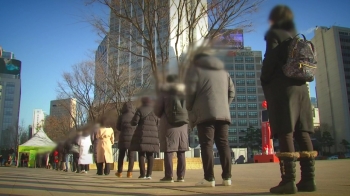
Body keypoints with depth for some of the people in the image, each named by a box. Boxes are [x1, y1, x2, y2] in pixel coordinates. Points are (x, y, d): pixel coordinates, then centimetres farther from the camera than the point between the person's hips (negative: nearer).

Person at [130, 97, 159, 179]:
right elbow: (158, 124, 14)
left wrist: (133, 122, 15)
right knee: (150, 155, 6)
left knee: (141, 154, -1)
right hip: (152, 135, 4)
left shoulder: (140, 110, -1)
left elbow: (134, 122, -6)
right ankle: (149, 174, 2)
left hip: (142, 135, -4)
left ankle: (142, 174, -4)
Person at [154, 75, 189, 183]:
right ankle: (181, 176, 5)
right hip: (183, 125, 4)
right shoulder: (185, 93, 10)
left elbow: (157, 110, 0)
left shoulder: (164, 93, 1)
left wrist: (162, 116, 20)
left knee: (168, 151, -2)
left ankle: (169, 176, -4)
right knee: (181, 152, 6)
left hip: (169, 125, -3)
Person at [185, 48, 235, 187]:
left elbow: (190, 90, -4)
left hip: (205, 114, -5)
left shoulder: (195, 69, 8)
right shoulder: (224, 72, 24)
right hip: (223, 113, 5)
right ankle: (227, 177, 6)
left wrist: (190, 108, 8)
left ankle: (209, 178, -8)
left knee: (207, 145, -5)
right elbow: (231, 92, 16)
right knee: (223, 144, 6)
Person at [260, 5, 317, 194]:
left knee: (285, 132, -12)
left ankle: (288, 180, -15)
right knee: (302, 133, 2)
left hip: (282, 88, -7)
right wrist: (300, 78, 17)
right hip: (300, 87, 7)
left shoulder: (274, 34, 2)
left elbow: (270, 60, -9)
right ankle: (308, 178, 2)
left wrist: (264, 82, 0)